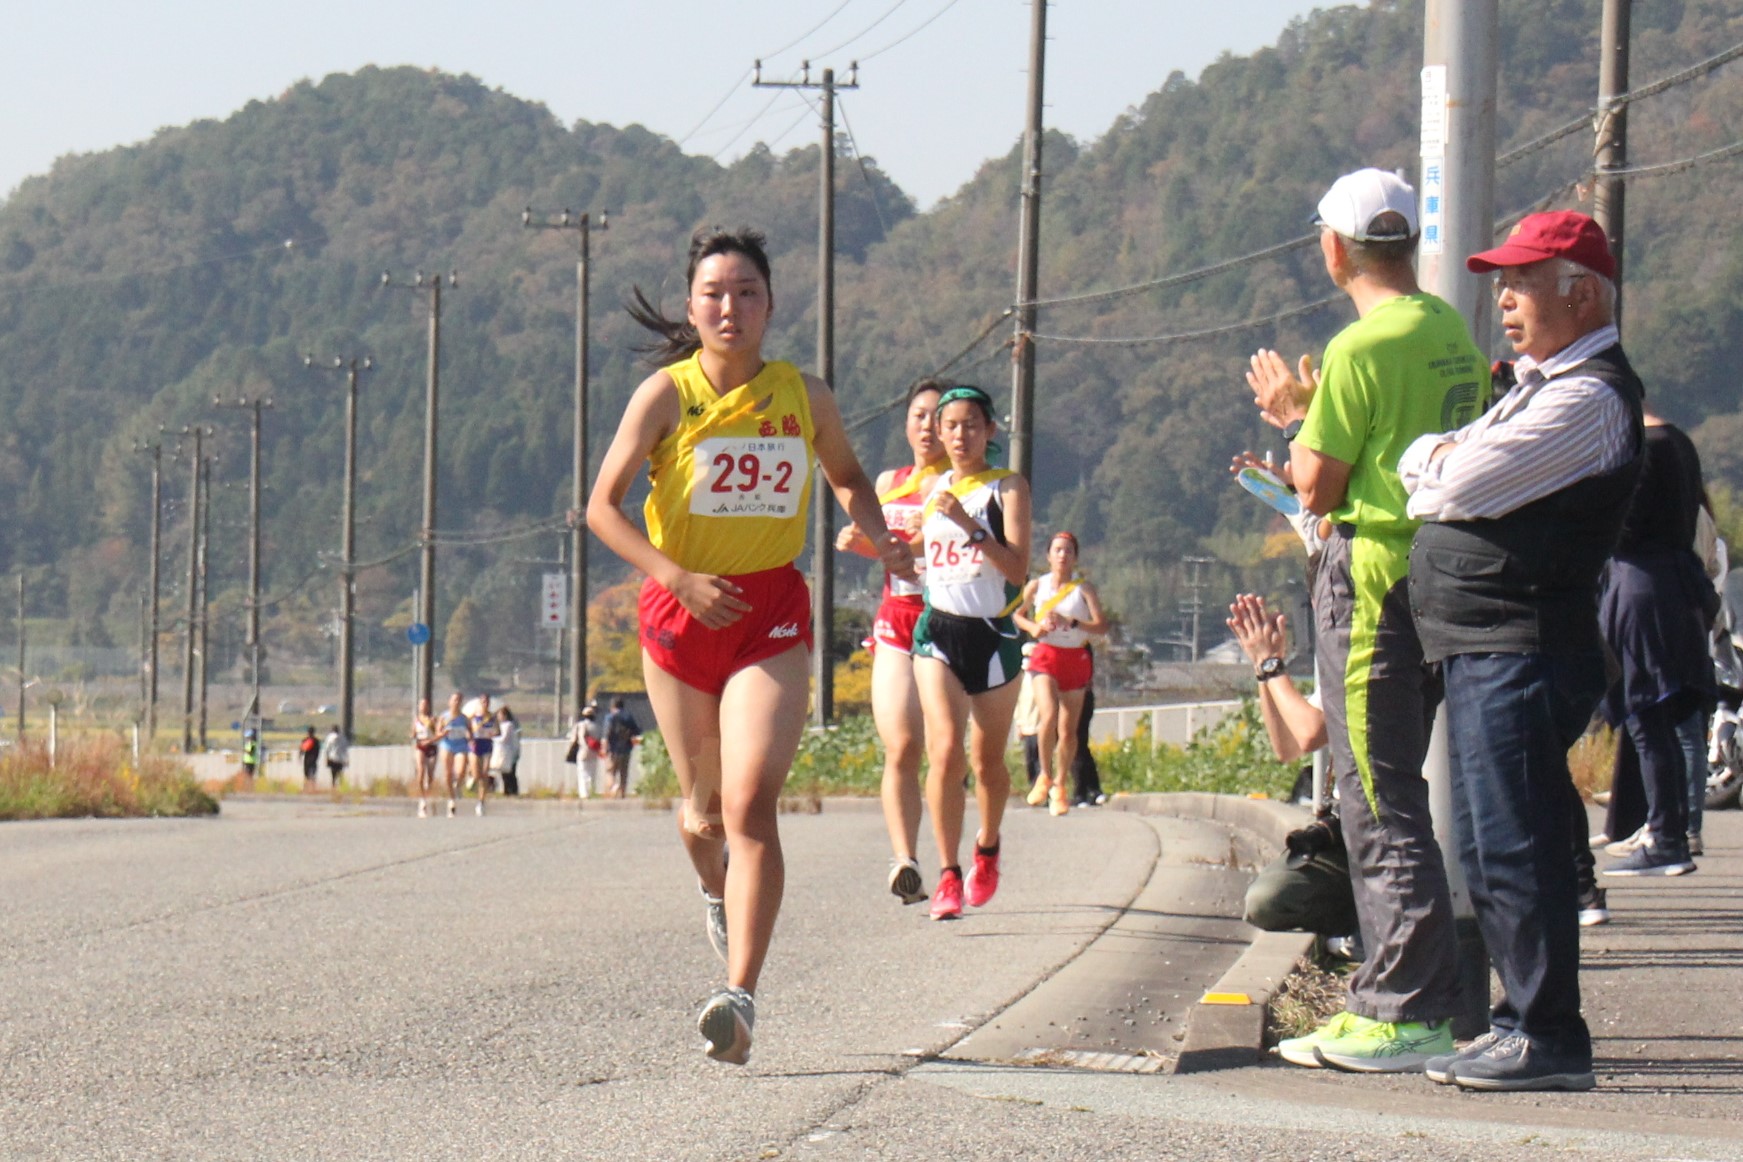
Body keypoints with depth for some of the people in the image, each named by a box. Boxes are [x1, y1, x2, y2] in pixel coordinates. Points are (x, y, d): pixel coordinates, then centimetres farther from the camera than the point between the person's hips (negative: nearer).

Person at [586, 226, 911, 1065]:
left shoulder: (804, 397, 1)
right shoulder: (665, 396, -7)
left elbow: (847, 477, 20)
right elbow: (603, 505, -7)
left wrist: (878, 536, 0)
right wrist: (678, 578, -20)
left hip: (771, 612, 0)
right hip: (679, 609, 1)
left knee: (751, 802, -17)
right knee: (704, 806, 14)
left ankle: (740, 996, -23)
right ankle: (716, 892, 51)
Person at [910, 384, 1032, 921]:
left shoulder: (1008, 487, -2)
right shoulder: (931, 487, 10)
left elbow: (1018, 569, -14)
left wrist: (970, 526, -22)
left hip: (993, 635, -2)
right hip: (938, 632, 2)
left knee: (988, 760, 10)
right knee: (945, 751, -17)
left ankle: (988, 847, 39)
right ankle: (948, 875, -15)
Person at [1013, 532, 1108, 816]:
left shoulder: (1084, 589, -2)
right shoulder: (1037, 586, 2)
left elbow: (1102, 625, -9)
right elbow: (1017, 614, 16)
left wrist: (1071, 622, -23)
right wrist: (1033, 628, -4)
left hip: (1076, 658, 0)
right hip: (1046, 656, 0)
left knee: (1068, 729, 4)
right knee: (1049, 716, -22)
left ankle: (1061, 785, 22)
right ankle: (1045, 776, 0)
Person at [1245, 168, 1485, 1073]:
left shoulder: (1363, 347, -15)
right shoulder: (1453, 335, 11)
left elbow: (1319, 489, -12)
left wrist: (1292, 415, 7)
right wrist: (1315, 414, 24)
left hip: (1369, 574, -9)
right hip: (1436, 576, 9)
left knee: (1379, 803, -6)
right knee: (1389, 798, 15)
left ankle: (1406, 1014, -7)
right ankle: (1401, 999, 18)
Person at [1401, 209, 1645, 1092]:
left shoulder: (1590, 397, -14)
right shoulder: (1544, 385, 21)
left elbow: (1459, 484, -19)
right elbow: (1444, 479, 21)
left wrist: (1428, 458, 1)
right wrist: (1445, 463, 0)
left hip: (1520, 648, -11)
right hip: (1485, 649, 11)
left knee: (1515, 847, -9)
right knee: (1488, 850, 14)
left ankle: (1548, 1037, -7)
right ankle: (1522, 1020, 20)